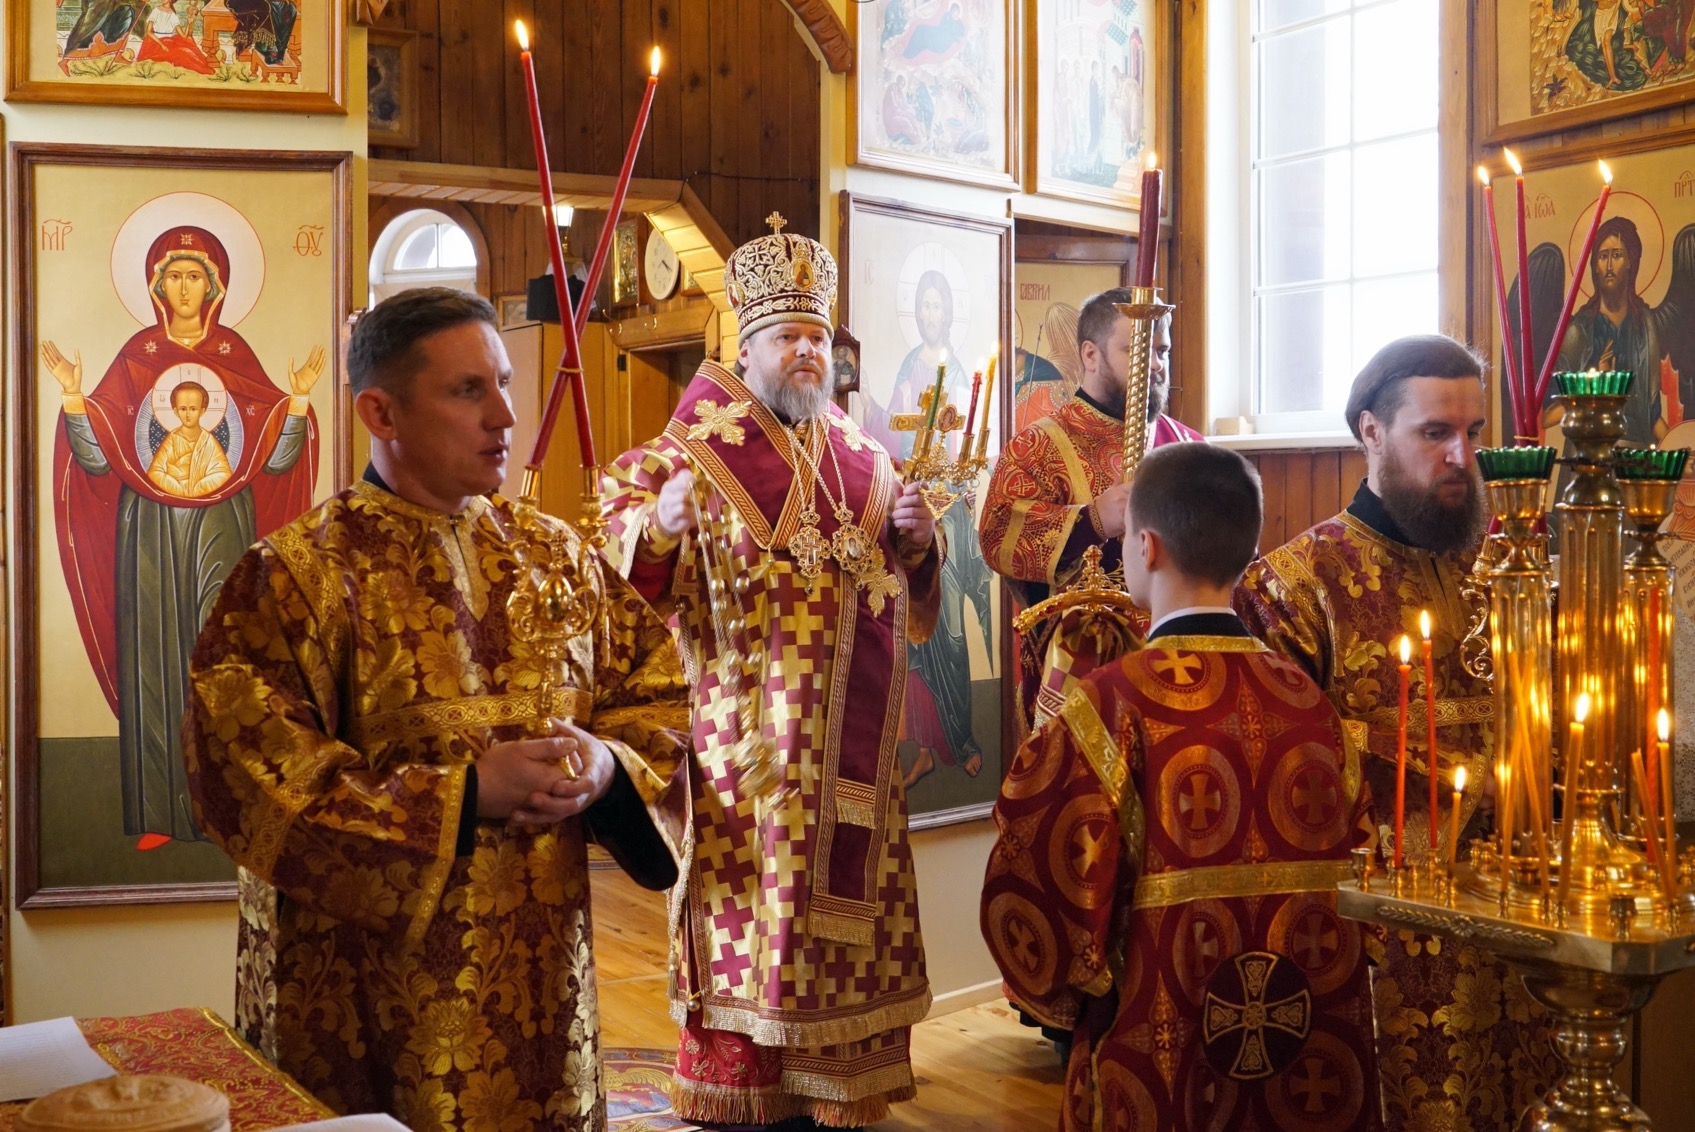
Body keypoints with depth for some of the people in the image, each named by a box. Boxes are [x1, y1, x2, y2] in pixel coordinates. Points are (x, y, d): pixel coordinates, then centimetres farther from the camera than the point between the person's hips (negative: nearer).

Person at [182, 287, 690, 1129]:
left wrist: (608, 768, -14)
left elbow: (659, 696, 8)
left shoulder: (558, 557, 5)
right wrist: (463, 795, -20)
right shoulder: (299, 572, -11)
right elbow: (244, 768, -18)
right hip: (368, 991, -4)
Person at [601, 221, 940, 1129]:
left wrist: (915, 538, -4)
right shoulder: (696, 450, -2)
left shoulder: (858, 455, 12)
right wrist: (657, 528, -34)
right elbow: (624, 528, -13)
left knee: (848, 891, 10)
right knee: (747, 888, 0)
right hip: (748, 729, -5)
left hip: (849, 731, 5)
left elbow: (907, 588, 17)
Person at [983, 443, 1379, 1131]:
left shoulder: (1114, 702, -16)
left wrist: (1076, 995, 1)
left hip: (1165, 1063, -4)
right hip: (1318, 1061, 4)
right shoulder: (1311, 702, -2)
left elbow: (1036, 887, -17)